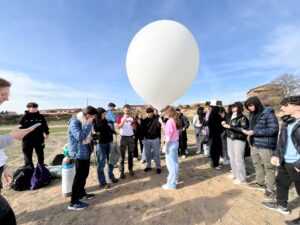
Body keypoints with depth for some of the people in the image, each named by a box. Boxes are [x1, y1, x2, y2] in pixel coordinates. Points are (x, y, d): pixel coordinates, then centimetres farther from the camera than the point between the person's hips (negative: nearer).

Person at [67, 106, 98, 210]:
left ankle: (81, 193, 39)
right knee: (79, 176, -1)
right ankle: (73, 203, 13)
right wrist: (89, 124, -30)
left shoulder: (84, 121, 7)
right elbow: (80, 137, -33)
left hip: (85, 151, 9)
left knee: (84, 174, 21)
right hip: (79, 152, -9)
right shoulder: (74, 122, -22)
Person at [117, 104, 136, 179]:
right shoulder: (120, 118, -1)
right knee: (122, 155, -1)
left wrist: (133, 123, -15)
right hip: (123, 137, -3)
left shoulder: (132, 118, 6)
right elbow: (118, 127, -16)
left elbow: (134, 128, 6)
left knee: (131, 154, 10)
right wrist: (124, 119, -24)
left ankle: (130, 169, 22)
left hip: (131, 137, 3)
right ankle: (122, 171, 5)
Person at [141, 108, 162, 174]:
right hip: (146, 139, 3)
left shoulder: (157, 118, -8)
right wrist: (142, 137, -1)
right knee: (147, 153, 14)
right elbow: (142, 129, 4)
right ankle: (148, 166, 31)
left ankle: (158, 167, 21)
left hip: (155, 139, -3)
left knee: (156, 154, 7)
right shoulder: (145, 120, 1)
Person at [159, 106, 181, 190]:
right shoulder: (175, 120, 9)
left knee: (170, 163, -2)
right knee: (175, 161, 20)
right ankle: (175, 177, 36)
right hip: (176, 142, 10)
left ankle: (171, 184, 7)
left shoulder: (170, 121, -18)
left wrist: (165, 145, -15)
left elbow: (168, 134, -20)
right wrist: (161, 122, 13)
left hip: (171, 143, -10)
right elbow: (166, 129, 15)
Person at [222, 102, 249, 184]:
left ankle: (241, 178, 11)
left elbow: (243, 129, -21)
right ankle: (235, 173, 30)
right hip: (230, 139, 7)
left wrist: (230, 126, -23)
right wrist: (225, 124, 3)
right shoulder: (232, 117, 10)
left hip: (239, 140, -7)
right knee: (232, 158, 14)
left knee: (239, 159, -3)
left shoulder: (243, 118, -9)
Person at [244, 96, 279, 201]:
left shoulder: (269, 113, -14)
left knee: (269, 168, 7)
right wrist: (249, 131, -3)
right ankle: (260, 183, 37)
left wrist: (255, 132, -23)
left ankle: (270, 189, 22)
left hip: (266, 146, -7)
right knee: (257, 165, 20)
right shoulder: (252, 114, 9)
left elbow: (274, 129, -19)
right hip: (254, 145, 7)